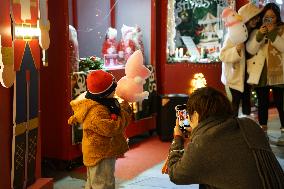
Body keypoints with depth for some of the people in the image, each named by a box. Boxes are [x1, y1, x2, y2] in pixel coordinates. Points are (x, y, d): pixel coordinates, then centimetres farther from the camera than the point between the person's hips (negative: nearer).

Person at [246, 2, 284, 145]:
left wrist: (273, 34, -20)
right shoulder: (256, 31, 7)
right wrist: (259, 36, -19)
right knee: (262, 103, 11)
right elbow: (250, 50, -6)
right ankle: (262, 132, 21)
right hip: (260, 74, 2)